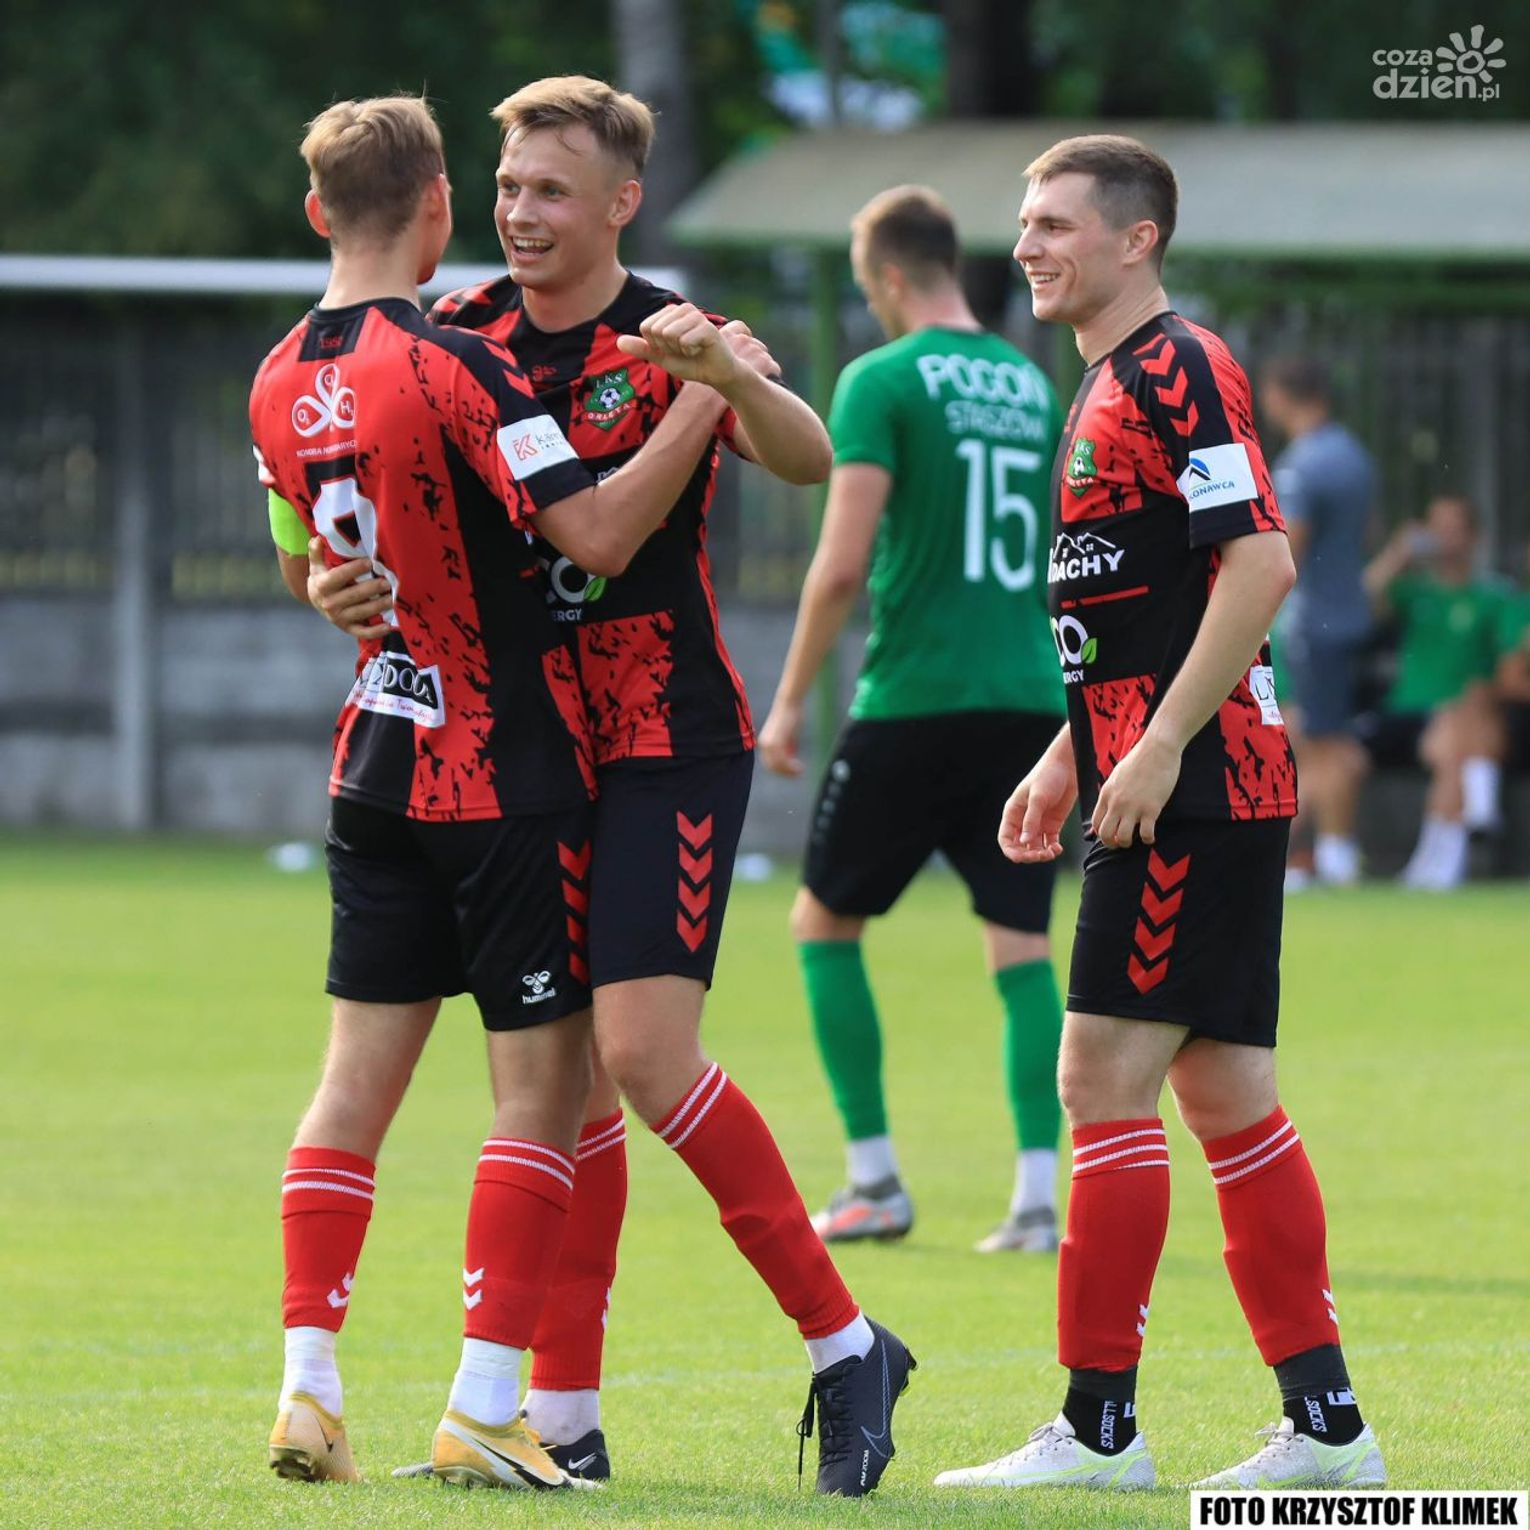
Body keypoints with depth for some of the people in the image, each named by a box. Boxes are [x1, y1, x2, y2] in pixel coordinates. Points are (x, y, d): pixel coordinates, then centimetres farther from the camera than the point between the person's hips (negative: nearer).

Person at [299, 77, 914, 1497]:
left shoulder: (662, 342, -9)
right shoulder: (463, 337, 7)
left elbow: (809, 459, -25)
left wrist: (727, 373, -44)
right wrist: (343, 587, -4)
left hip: (665, 740, -6)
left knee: (642, 1049, -17)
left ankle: (845, 1348, -7)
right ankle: (561, 1415, 9)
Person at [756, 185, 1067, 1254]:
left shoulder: (883, 381, -6)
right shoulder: (1031, 383, 12)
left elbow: (843, 562, -13)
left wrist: (790, 700, -5)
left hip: (917, 697, -5)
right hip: (1032, 702, 5)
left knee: (825, 922, 11)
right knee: (1022, 944, 5)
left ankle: (876, 1184, 8)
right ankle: (1039, 1197, -6)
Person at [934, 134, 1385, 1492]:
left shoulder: (1179, 372, -12)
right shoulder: (1113, 385, 19)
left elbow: (1259, 565, -21)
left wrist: (1157, 747, -22)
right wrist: (1069, 757, 24)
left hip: (1195, 784, -10)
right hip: (1180, 791, 10)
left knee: (1106, 1078, -9)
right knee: (1226, 1095, 9)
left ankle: (1098, 1426, -7)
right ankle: (1325, 1422, 11)